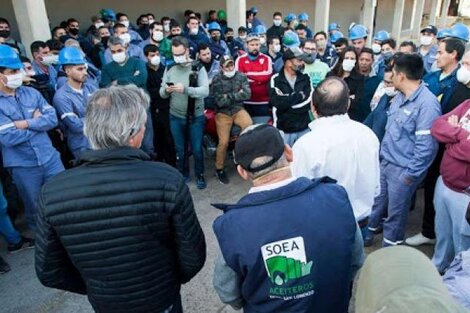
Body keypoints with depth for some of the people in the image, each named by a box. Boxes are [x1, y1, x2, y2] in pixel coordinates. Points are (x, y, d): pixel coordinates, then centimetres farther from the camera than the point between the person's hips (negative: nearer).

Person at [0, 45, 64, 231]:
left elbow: (53, 118, -5)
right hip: (22, 166, -3)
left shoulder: (32, 93, 3)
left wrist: (26, 123, -17)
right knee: (34, 208, 16)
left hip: (50, 158, 3)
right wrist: (38, 122, -10)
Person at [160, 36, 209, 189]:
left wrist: (185, 89, -33)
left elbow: (205, 91, -20)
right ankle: (183, 174, 33)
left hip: (196, 117, -3)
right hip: (175, 117, 3)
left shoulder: (198, 68, -7)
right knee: (180, 149, 15)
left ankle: (200, 175, 28)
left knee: (196, 149, 8)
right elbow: (162, 94, 0)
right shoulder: (169, 69, 2)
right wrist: (166, 90, -23)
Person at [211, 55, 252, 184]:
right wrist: (237, 95, -10)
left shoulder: (241, 76, 0)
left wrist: (229, 96, -13)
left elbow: (247, 94, -11)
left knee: (250, 126, -28)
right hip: (223, 113, -2)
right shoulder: (217, 80, -7)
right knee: (224, 142, -9)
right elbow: (220, 102, -15)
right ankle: (219, 169, 13)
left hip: (238, 110, 2)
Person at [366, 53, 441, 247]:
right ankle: (368, 232, 44)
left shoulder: (427, 103, -22)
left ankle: (389, 249, 31)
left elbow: (426, 145, -22)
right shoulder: (400, 96, 4)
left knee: (395, 213, 10)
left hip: (403, 169, -7)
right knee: (376, 201, 21)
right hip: (385, 162, 7)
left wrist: (411, 174, -17)